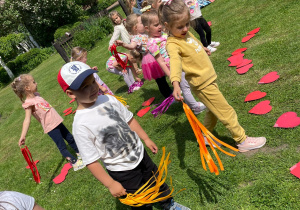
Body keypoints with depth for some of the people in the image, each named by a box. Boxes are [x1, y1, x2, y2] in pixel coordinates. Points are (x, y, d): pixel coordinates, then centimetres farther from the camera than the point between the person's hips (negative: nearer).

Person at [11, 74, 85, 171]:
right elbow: (27, 119, -28)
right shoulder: (28, 103, -21)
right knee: (62, 146, 3)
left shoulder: (36, 95, 2)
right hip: (51, 127, -8)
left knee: (70, 138, 20)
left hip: (57, 121, 9)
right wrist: (23, 136, -35)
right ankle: (75, 163, 15)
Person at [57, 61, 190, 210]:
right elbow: (91, 161, -18)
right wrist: (111, 184, -15)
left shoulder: (108, 99, -9)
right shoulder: (80, 124, -24)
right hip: (122, 172, -5)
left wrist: (146, 139, 8)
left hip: (140, 154, 5)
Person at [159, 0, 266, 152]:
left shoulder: (186, 33, 3)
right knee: (226, 112, 1)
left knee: (213, 111, 24)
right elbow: (175, 62, -43)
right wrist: (175, 83, -59)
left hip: (210, 78, 9)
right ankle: (243, 141, 18)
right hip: (203, 84, -9)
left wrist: (202, 48, 44)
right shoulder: (173, 44, -24)